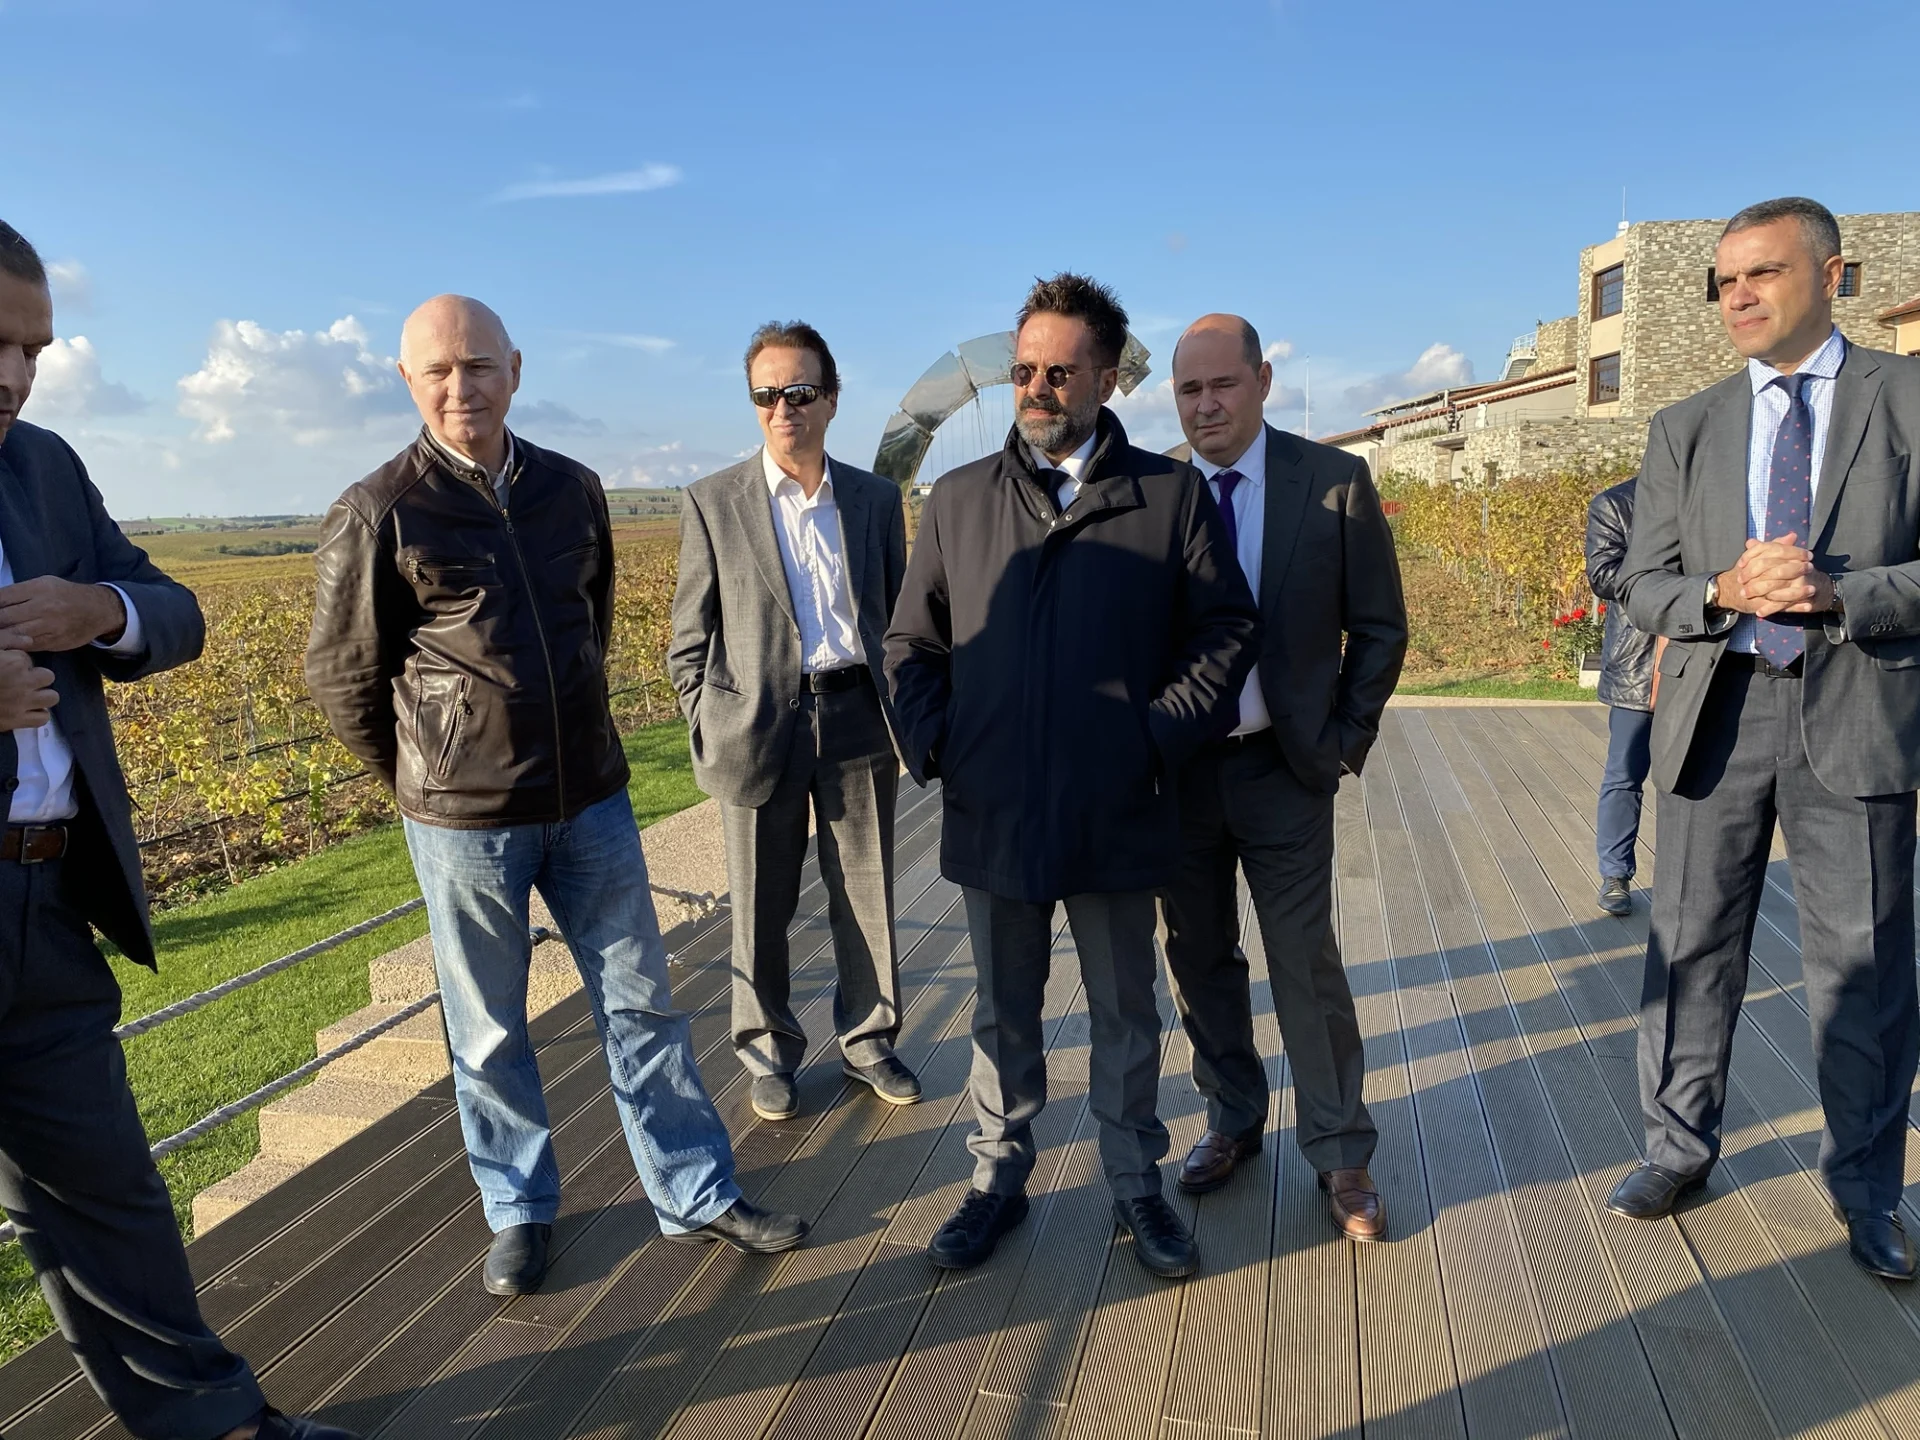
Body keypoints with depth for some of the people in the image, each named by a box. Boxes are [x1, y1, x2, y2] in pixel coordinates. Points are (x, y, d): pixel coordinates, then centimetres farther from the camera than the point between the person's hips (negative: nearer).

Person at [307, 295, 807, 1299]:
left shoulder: (573, 489, 3)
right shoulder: (378, 513, -9)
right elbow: (342, 679, -1)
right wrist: (429, 782, 7)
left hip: (591, 797, 4)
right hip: (464, 819, -3)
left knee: (640, 1002, 11)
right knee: (488, 1031, 11)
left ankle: (697, 1195, 25)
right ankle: (518, 1212, 32)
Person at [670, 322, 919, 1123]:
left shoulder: (877, 499, 7)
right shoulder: (712, 503, 1)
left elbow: (897, 615, 12)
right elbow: (690, 640, 3)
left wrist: (900, 713, 3)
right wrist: (710, 730, -5)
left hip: (858, 721, 2)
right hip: (758, 726, -2)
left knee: (869, 897, 11)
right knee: (761, 907, 9)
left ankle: (868, 1041, 31)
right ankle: (769, 1055, 28)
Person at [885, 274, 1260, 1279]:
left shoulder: (1170, 495, 0)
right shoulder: (957, 499, 6)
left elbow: (1226, 628, 3)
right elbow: (911, 643, 10)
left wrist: (1163, 732, -8)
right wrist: (932, 742, -3)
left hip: (1117, 813, -1)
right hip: (991, 812, 2)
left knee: (1125, 1013, 14)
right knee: (1001, 1014, 16)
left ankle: (1135, 1184, 33)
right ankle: (998, 1179, 34)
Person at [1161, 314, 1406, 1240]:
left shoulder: (1334, 484, -4)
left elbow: (1379, 628, 1)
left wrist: (1345, 741, -3)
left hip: (1284, 768, -2)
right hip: (1177, 770, 3)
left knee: (1306, 964, 4)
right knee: (1200, 956, 13)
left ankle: (1340, 1154, 21)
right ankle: (1232, 1120, 33)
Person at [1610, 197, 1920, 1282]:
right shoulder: (1686, 430, 10)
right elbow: (1644, 582, 6)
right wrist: (1723, 590, -14)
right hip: (1718, 705, 2)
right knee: (1694, 942, 9)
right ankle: (1681, 1145, 26)